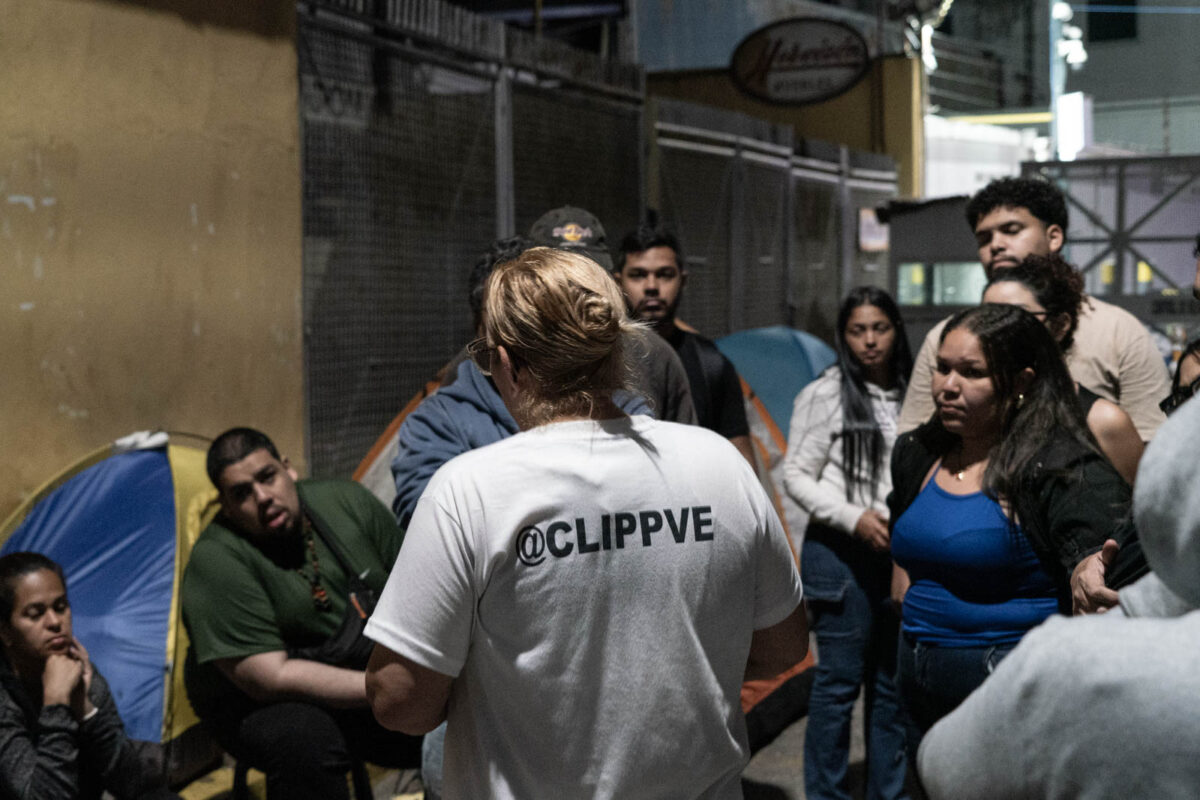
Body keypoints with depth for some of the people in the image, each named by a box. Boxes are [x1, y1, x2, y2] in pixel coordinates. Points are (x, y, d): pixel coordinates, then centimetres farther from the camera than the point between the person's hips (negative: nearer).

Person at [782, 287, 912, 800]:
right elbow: (797, 476, -6)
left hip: (902, 553, 5)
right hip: (841, 553, -5)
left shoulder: (912, 394, 8)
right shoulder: (824, 395, -5)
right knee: (840, 679, -1)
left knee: (894, 680, 13)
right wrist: (854, 518, -15)